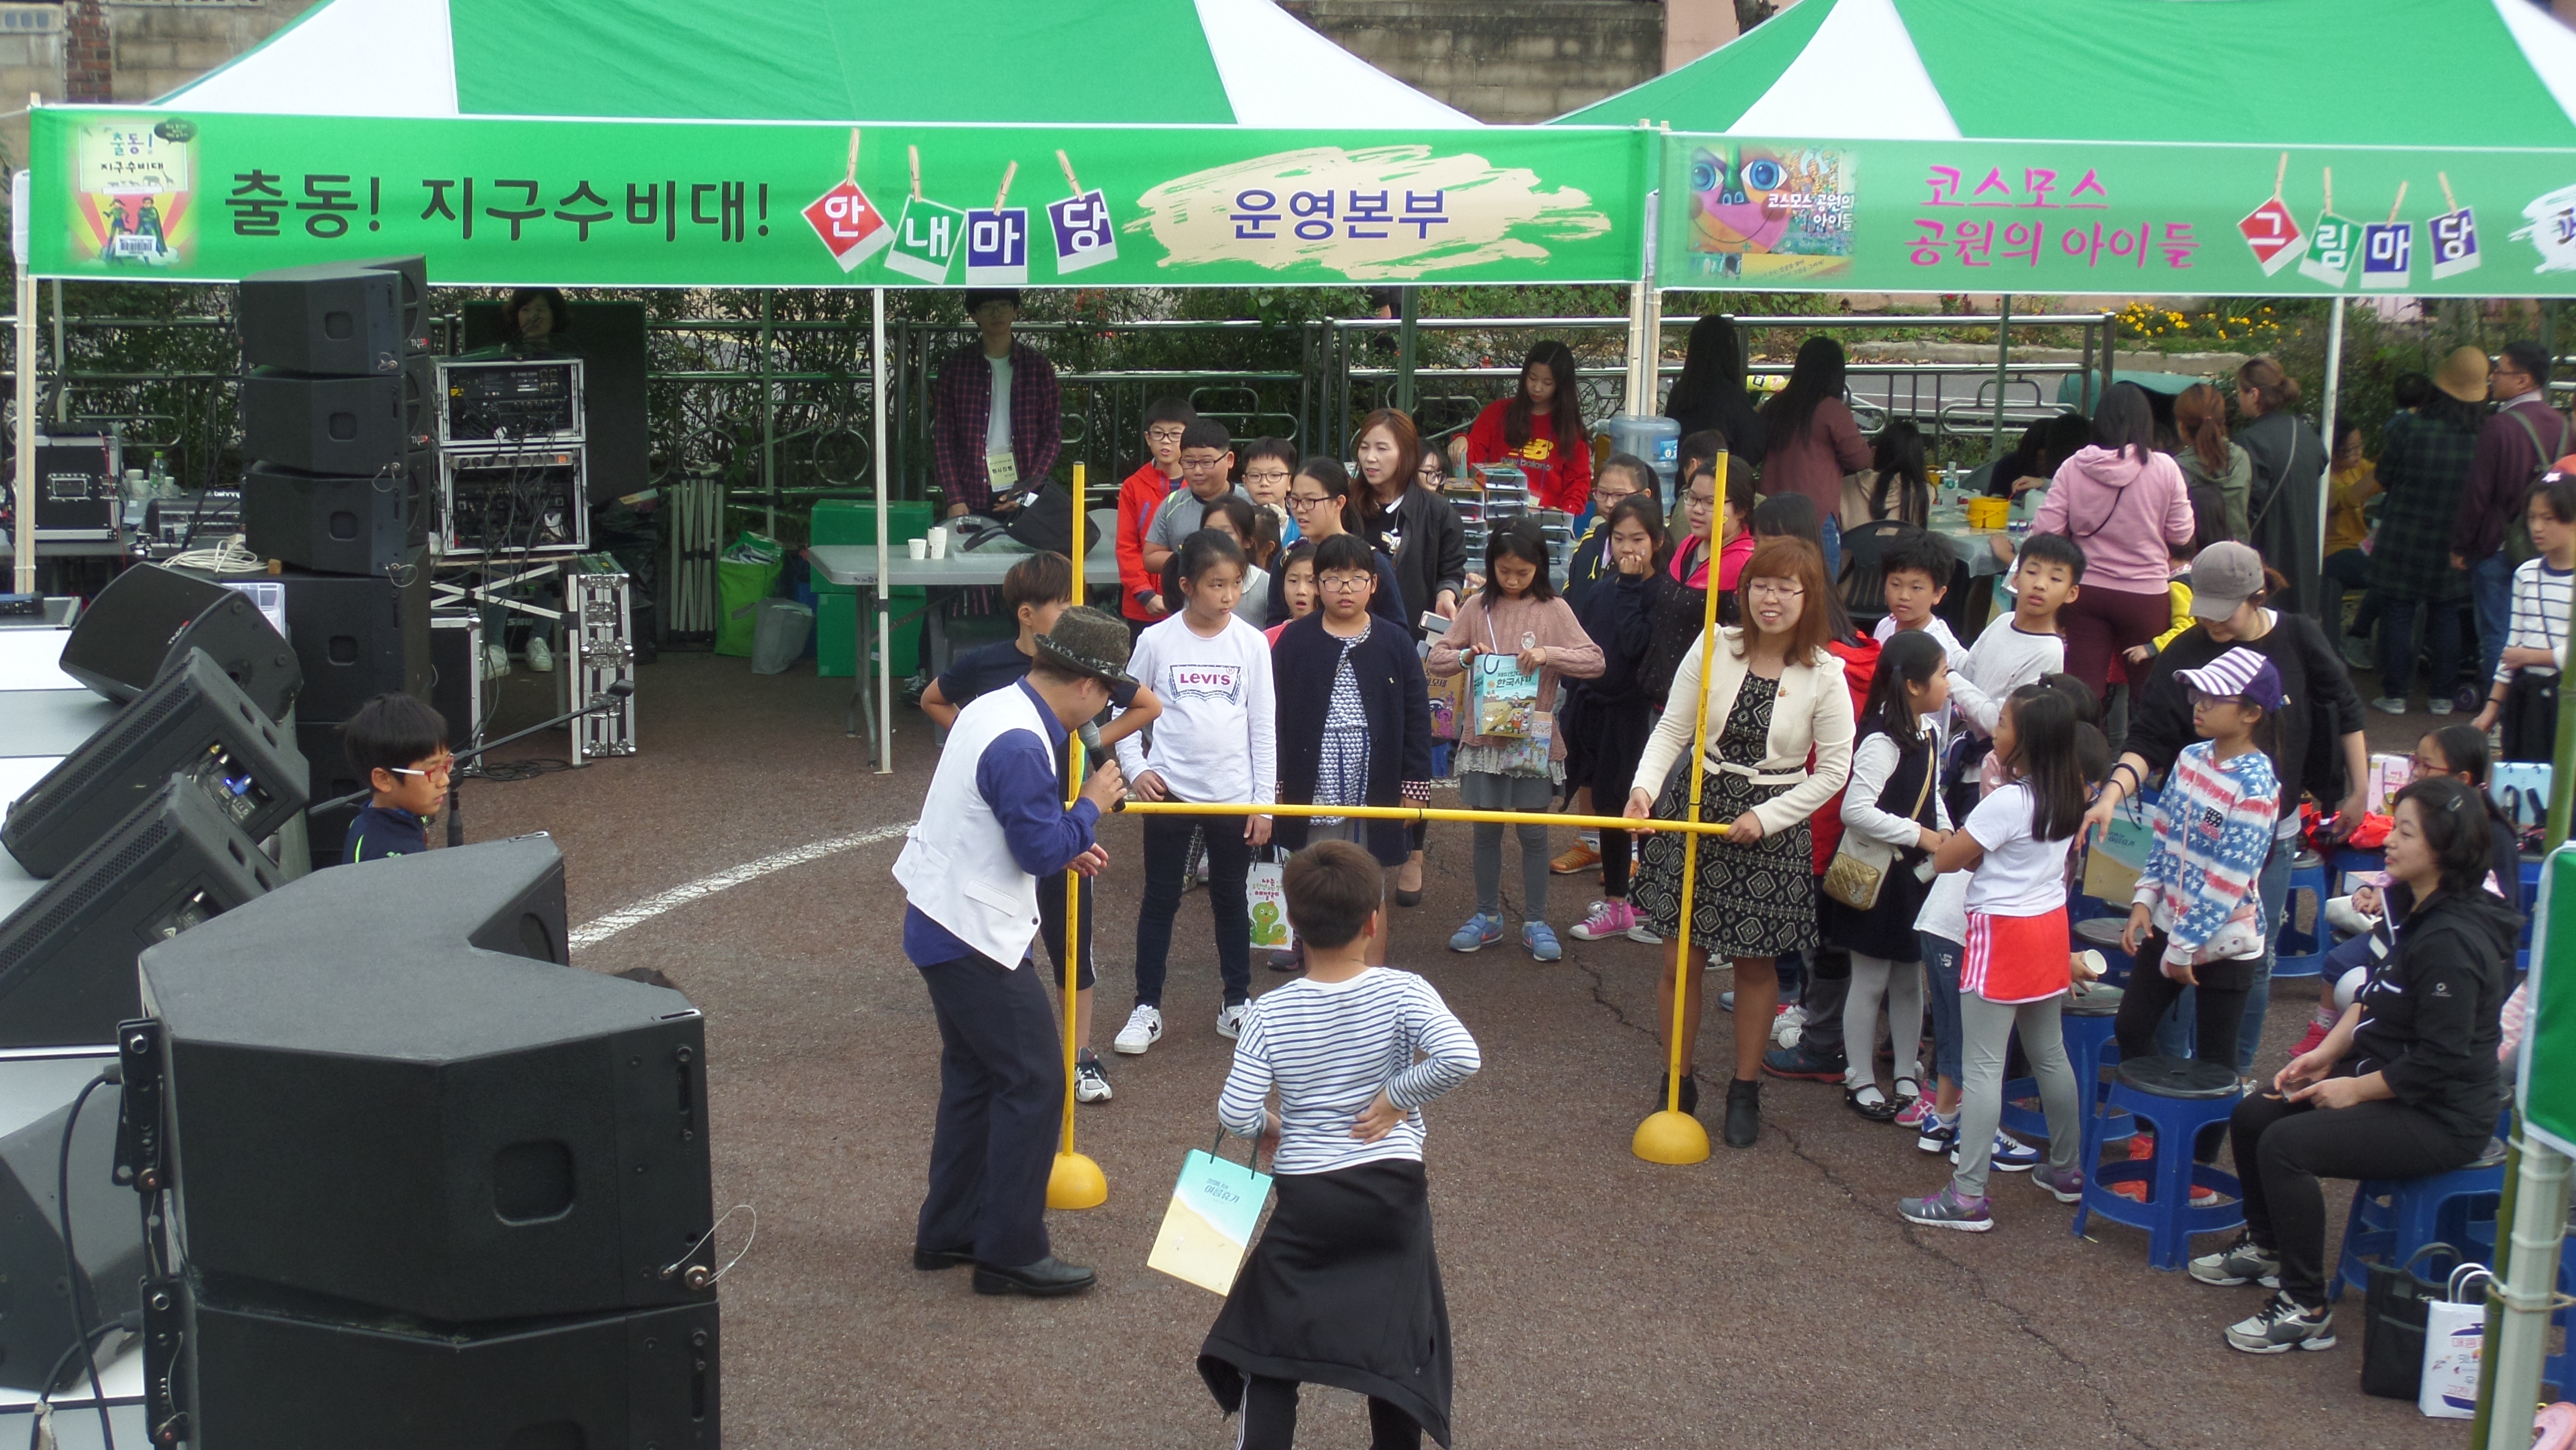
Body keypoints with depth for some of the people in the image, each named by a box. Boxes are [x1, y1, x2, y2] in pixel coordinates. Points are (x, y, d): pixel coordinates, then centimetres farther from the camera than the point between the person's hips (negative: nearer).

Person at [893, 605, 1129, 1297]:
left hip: (943, 923, 10)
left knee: (974, 1076, 18)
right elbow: (1043, 851, -22)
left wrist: (1065, 848, 13)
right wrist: (1091, 805, -7)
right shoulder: (1020, 746, -24)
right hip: (976, 938, -10)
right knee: (1034, 1083, -3)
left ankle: (948, 1231, 27)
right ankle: (1010, 1252, 5)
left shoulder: (996, 708, 7)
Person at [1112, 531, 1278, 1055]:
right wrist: (1135, 769, -8)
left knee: (1231, 898, 12)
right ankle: (1147, 1007, 16)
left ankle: (1237, 1003, 24)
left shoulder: (1252, 643, -2)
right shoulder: (1157, 641, -5)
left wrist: (1264, 800, 0)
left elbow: (1264, 726, 1)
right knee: (1161, 898, 7)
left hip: (1234, 795, 1)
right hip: (1170, 792, -1)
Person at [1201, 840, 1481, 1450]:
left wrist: (1271, 1127, 7)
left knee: (1270, 1337, 12)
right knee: (1400, 1333, 16)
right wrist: (1399, 1093, -13)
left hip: (1304, 1195, 0)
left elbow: (1235, 1114, -14)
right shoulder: (1403, 992, -11)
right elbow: (1461, 1057, -27)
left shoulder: (1271, 1012, -9)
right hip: (1392, 1192, 0)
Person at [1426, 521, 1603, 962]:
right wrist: (1466, 656, -17)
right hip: (1484, 738, 2)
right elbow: (1434, 661, 3)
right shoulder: (1477, 608, 2)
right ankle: (1488, 917, 21)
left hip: (1534, 739, -2)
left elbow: (1595, 661, -9)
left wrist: (1548, 653, -23)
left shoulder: (1554, 611, -3)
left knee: (1533, 831, 5)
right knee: (1486, 829, 9)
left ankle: (1535, 922, 16)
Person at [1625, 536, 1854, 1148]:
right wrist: (1645, 787, -20)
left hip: (1771, 825, -1)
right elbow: (1672, 730, -4)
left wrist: (1766, 817, -12)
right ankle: (1678, 1085, 20)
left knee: (1756, 961, 9)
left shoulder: (1823, 675, -8)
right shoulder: (1714, 648, -6)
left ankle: (1745, 1090, 25)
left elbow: (1834, 771, -4)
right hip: (1695, 807, 1)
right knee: (1683, 956, 4)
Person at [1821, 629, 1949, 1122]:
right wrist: (1920, 835, -22)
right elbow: (1855, 809, -29)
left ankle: (1908, 1077, 28)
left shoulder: (1927, 734, 6)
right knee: (1870, 981, 4)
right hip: (1876, 876, -8)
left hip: (1914, 875, 8)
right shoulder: (1881, 742, -22)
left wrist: (1944, 830, 2)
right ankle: (1860, 1081, 17)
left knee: (1910, 980, 16)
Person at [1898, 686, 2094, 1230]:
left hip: (2003, 934, -8)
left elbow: (1946, 860, -14)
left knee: (1983, 1066, -6)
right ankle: (2067, 1170, 31)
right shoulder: (2068, 798, 3)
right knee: (2049, 1054, 20)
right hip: (2050, 926, 9)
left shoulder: (2005, 802, -22)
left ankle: (1968, 1197, -5)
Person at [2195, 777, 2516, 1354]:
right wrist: (2327, 1053, 4)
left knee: (2286, 1145, -25)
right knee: (2250, 1117, 9)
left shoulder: (2451, 941, -26)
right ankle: (2264, 1247, 32)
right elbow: (2374, 1001, 17)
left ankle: (2307, 1310, -14)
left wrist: (2355, 1090, -16)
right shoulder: (2422, 916, 6)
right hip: (2387, 1079, 10)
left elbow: (2441, 1060, -27)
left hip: (2441, 1119, -10)